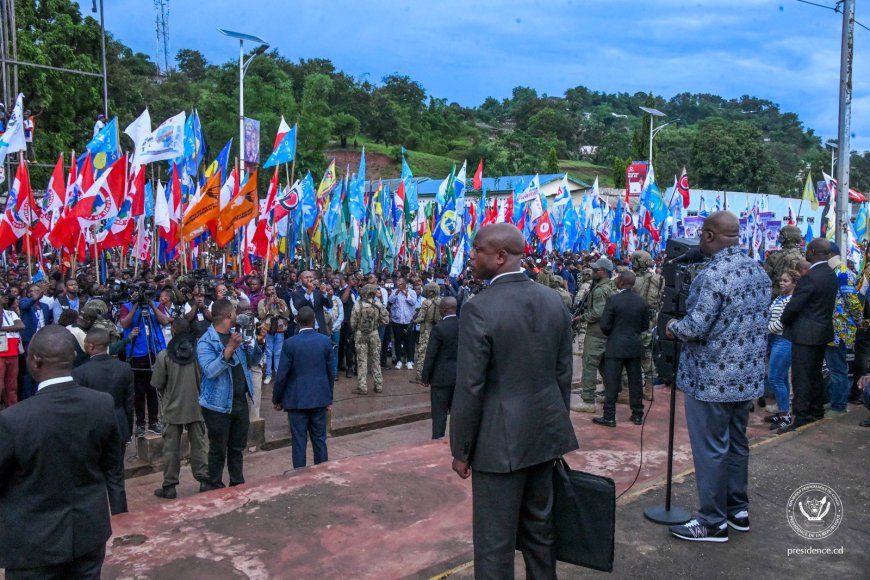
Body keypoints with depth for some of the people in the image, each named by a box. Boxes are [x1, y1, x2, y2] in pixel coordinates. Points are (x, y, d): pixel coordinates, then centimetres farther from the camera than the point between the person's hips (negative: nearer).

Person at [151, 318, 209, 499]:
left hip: (173, 408, -1)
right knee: (199, 445, 12)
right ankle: (204, 479, 15)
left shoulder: (164, 356, -13)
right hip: (196, 407, 2)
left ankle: (169, 486, 12)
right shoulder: (199, 353, -9)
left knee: (171, 448, 7)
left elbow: (157, 384, -6)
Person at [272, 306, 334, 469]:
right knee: (320, 439, 13)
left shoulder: (290, 343, -12)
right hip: (319, 398, 3)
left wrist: (276, 399, 5)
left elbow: (281, 375, -9)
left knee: (299, 441, 5)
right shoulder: (326, 341, -3)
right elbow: (331, 372, 4)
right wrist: (329, 398, 14)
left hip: (297, 399, -3)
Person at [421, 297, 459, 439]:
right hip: (460, 376, 5)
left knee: (439, 412, 3)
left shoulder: (439, 328, -17)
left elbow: (430, 355, -14)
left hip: (442, 377, -5)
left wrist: (425, 378, -5)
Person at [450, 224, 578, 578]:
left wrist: (460, 450, -6)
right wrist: (556, 424, 19)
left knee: (495, 540, 5)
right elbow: (563, 373, 8)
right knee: (540, 528, 20)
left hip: (500, 440, -7)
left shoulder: (478, 309, -18)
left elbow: (470, 389, -17)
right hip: (545, 432, 7)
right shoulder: (554, 301, 2)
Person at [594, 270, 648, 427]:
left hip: (616, 346, -5)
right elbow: (645, 326, 8)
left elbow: (604, 325, -13)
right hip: (635, 345, 5)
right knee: (635, 381, 12)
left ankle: (609, 417, 3)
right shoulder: (642, 301, 1)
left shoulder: (614, 299, -14)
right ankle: (637, 414, 19)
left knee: (612, 382, 0)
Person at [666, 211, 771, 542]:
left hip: (712, 380, -8)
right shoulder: (759, 271, 7)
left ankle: (713, 522, 13)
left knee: (711, 450, 2)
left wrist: (673, 326, -4)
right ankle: (738, 510, 31)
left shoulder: (712, 275, -22)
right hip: (749, 376, 9)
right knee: (737, 444, 19)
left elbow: (695, 328, -23)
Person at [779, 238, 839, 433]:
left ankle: (801, 418, -2)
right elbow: (825, 303, 13)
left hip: (805, 335, -9)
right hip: (823, 332, 9)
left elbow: (793, 306, -19)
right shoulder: (832, 275, 7)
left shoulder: (809, 278, -20)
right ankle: (816, 410, 29)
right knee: (815, 374, 19)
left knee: (801, 378, -4)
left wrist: (783, 321, 0)